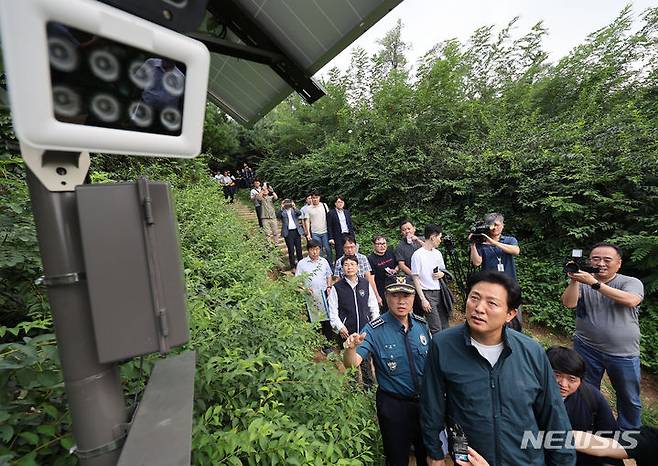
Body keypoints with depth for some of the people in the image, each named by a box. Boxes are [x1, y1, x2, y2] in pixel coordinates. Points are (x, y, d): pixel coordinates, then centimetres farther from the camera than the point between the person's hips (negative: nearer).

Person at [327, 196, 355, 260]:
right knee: (339, 255, -5)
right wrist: (331, 238, -9)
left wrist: (352, 236, 8)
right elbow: (329, 227, -2)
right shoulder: (331, 213, 0)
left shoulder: (347, 212, 16)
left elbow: (351, 225, 16)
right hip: (338, 237, -4)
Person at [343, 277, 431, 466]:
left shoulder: (421, 324, -8)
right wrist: (351, 348, -50)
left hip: (424, 401, 4)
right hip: (393, 405, -4)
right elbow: (352, 364, -29)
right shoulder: (374, 330, -22)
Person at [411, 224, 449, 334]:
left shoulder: (438, 253, 12)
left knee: (445, 326, 9)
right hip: (427, 293, -7)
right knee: (436, 329, -8)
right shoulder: (418, 255, -9)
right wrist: (423, 299, -14)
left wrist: (441, 274, -1)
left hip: (439, 292, 7)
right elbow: (415, 278, -10)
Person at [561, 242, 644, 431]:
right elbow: (569, 303, -17)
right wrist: (574, 280, -30)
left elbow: (630, 301, -24)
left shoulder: (632, 282, -3)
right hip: (587, 349, 1)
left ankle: (628, 432, 41)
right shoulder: (582, 282, -1)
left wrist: (594, 283, -31)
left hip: (623, 353, 0)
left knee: (630, 400, 16)